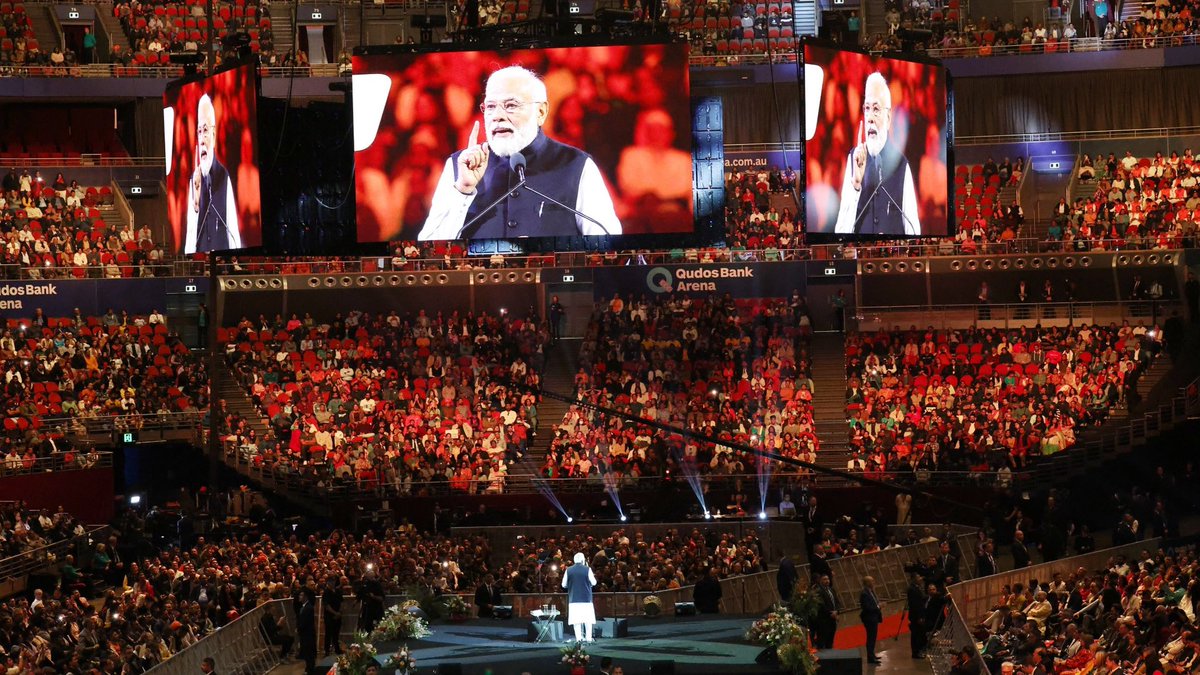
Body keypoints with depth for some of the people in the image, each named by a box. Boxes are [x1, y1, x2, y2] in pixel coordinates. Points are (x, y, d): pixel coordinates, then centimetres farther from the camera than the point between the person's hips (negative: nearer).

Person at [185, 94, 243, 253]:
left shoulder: (224, 176, -3)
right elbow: (190, 230, 2)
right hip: (199, 252, 2)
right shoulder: (194, 179, 4)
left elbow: (233, 227, -2)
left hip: (222, 250, -2)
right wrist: (195, 205, -14)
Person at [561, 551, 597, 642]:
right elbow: (594, 583, -2)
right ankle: (588, 637, 1)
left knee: (576, 620, 2)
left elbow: (564, 584, 5)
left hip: (573, 599, 1)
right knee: (588, 620, 5)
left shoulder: (569, 570, 1)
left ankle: (578, 638, -5)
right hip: (586, 598, -1)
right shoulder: (587, 569, -5)